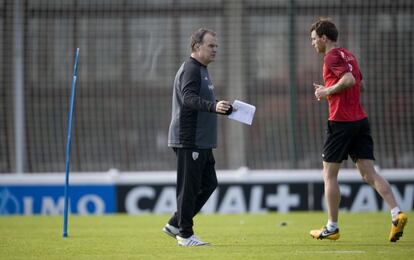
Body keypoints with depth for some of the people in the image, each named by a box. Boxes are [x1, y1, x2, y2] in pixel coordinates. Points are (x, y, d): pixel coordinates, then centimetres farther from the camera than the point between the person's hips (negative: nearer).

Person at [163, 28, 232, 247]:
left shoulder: (201, 70, 21)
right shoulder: (190, 69, -12)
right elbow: (189, 98, -28)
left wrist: (222, 108, 24)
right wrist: (213, 106, -41)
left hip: (201, 142, 10)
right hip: (189, 140, -10)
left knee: (208, 183, 10)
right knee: (189, 187, -5)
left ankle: (175, 224, 16)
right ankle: (185, 234, 1)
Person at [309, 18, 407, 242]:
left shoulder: (332, 57, -9)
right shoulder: (348, 55, 18)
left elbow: (349, 80, -23)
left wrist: (327, 91, -10)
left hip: (341, 122, -8)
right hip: (360, 120, 8)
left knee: (329, 175, 4)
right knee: (369, 174, 1)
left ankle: (332, 227, 7)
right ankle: (396, 213, -16)